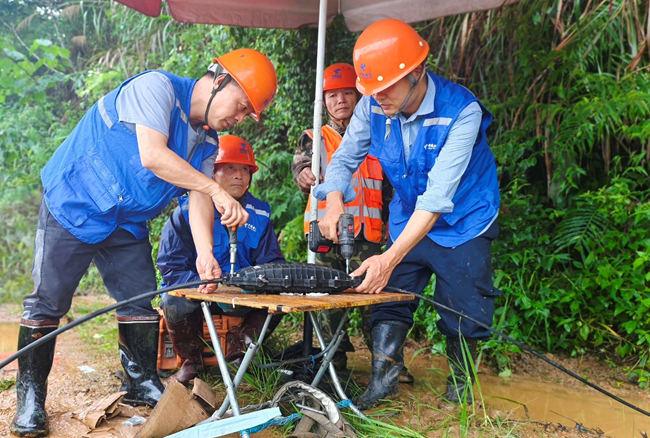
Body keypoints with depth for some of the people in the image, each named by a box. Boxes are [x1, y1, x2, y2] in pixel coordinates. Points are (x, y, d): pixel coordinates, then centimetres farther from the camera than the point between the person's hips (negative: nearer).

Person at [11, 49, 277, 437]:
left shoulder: (208, 142, 4)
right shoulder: (157, 87, -21)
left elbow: (199, 196, -4)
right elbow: (153, 155, -33)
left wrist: (205, 253, -20)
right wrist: (216, 190, -31)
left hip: (128, 224, 7)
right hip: (73, 205, -7)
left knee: (141, 300, 6)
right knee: (48, 301, -4)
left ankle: (142, 382, 22)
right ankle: (30, 397, 8)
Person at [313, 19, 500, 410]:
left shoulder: (461, 110, -31)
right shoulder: (373, 107, -17)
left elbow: (438, 195, -38)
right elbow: (344, 159, -5)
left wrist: (391, 258, -45)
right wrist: (335, 201, -29)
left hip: (463, 221, -4)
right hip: (408, 218, 4)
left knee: (463, 308, 0)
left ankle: (461, 385, 23)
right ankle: (383, 381, 5)